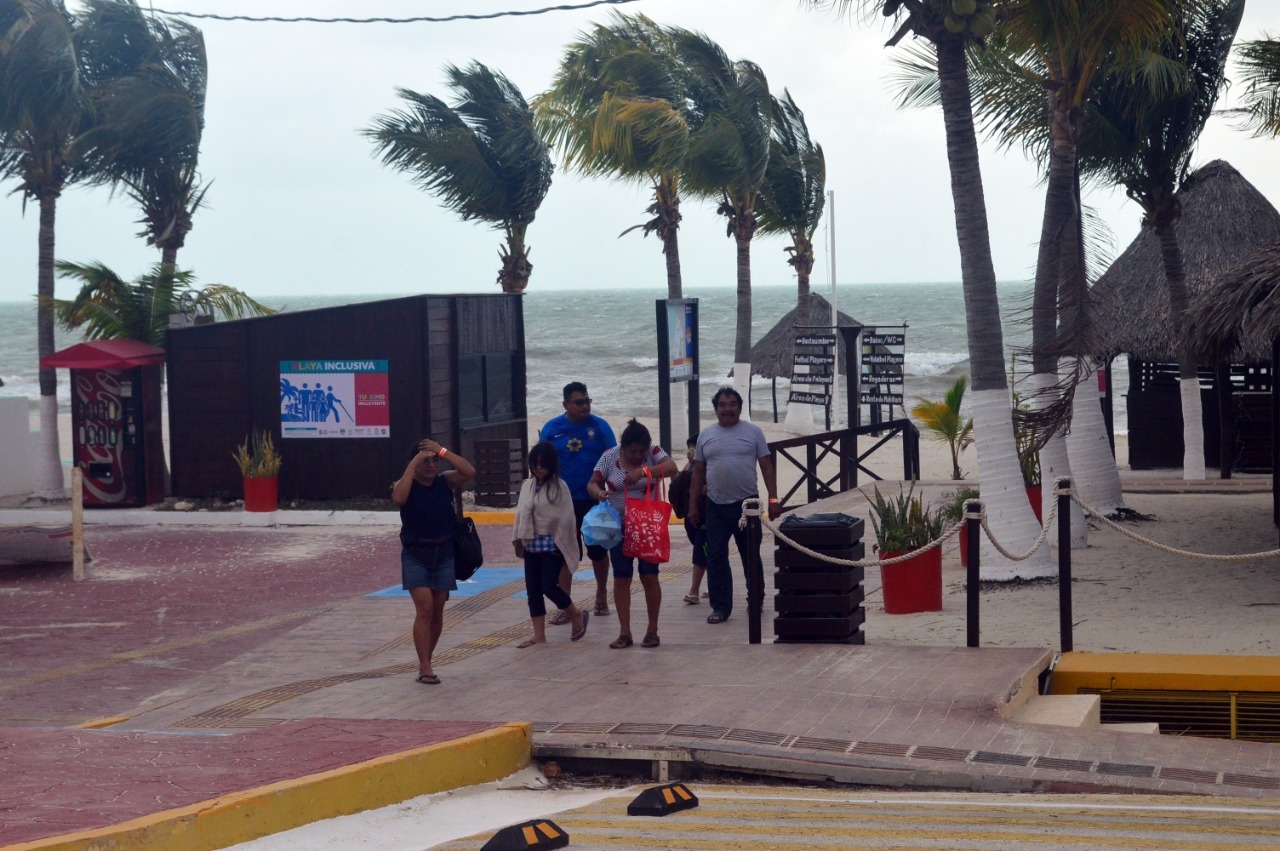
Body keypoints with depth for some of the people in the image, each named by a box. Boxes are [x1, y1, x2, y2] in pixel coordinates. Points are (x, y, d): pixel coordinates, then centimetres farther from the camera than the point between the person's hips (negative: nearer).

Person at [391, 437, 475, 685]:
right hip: (415, 555, -3)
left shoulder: (446, 481, 1)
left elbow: (470, 472, -16)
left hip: (444, 553, 4)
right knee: (424, 608, -15)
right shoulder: (406, 484, -6)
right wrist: (413, 464, -26)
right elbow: (398, 498, -29)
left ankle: (426, 662, 25)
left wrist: (442, 451, -18)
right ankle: (425, 668, -13)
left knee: (437, 612, 9)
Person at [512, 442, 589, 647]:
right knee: (533, 590, 5)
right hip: (532, 545, 6)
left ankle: (577, 615, 15)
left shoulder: (559, 487, -9)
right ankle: (539, 635, 10)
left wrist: (561, 545, -11)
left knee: (549, 586, -10)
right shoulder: (527, 486, 8)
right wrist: (517, 540, 8)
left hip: (552, 546, -6)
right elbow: (520, 513, 12)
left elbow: (565, 519, -9)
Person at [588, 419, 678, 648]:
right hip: (619, 526, 2)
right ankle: (624, 633, 7)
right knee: (621, 578, 2)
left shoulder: (653, 453, -9)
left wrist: (644, 471, -39)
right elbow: (592, 484, -2)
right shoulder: (610, 457, -5)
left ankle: (652, 631, 10)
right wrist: (599, 493, -26)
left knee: (649, 576, -1)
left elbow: (671, 467, -26)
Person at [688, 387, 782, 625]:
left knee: (751, 556, 7)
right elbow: (698, 472, 11)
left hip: (747, 503, -2)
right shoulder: (706, 435, 9)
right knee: (716, 557, -1)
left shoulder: (753, 432, 3)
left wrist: (773, 499, -6)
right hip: (716, 506, 2)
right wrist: (693, 505, 7)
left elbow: (767, 467, 2)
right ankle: (721, 607, 4)